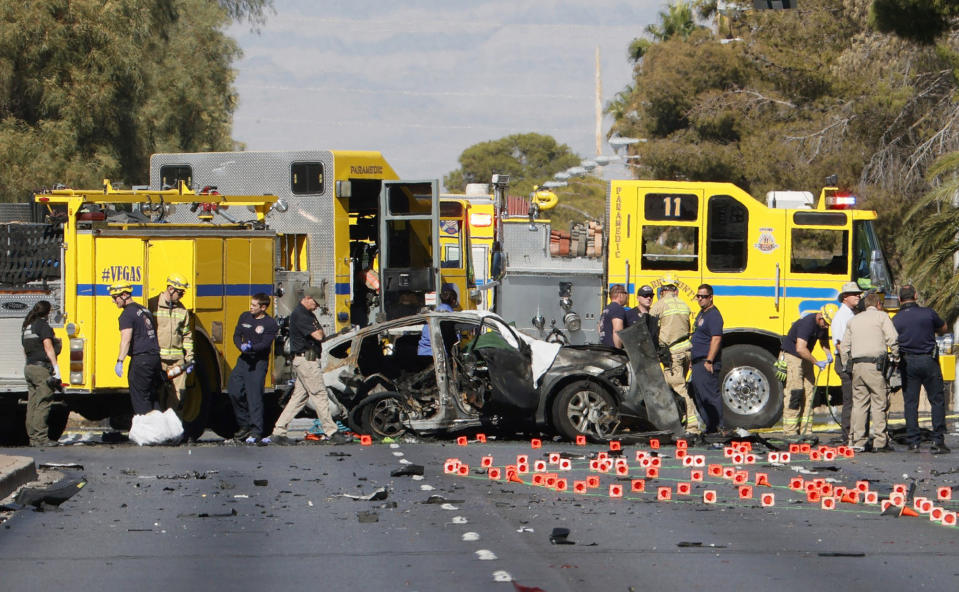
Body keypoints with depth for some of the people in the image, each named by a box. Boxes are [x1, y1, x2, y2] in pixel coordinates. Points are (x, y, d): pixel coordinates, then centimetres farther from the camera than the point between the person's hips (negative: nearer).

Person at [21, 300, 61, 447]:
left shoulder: (26, 326, 16)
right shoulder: (43, 326, -9)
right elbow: (48, 347, -15)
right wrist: (56, 367, -16)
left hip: (28, 367, 8)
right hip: (42, 368, -8)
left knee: (32, 404, 9)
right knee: (43, 404, -9)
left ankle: (32, 436, 10)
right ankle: (40, 437, -13)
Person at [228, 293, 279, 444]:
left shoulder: (270, 324, -7)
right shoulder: (245, 317, 10)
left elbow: (265, 344, -15)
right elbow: (237, 335, 8)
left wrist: (251, 347, -32)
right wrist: (242, 346, -13)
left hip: (259, 363, -6)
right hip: (243, 360, 6)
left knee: (254, 396, -10)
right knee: (234, 391, 1)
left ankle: (256, 432, -7)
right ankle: (245, 425, 17)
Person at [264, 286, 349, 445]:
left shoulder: (308, 314, 20)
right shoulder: (299, 314, -14)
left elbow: (321, 335, 21)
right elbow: (317, 335, -18)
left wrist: (319, 333, 0)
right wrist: (319, 332, 2)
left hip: (308, 359, 10)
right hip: (306, 359, -10)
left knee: (299, 397, 9)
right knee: (319, 395, -5)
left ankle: (278, 432, 8)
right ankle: (330, 432, -2)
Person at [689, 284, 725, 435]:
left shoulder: (713, 315, -14)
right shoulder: (702, 314, 18)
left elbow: (716, 339, -21)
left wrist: (709, 361, -25)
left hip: (707, 363, -11)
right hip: (698, 363, 11)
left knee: (710, 395, -12)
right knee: (698, 397, 12)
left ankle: (718, 427, -10)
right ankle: (710, 427, 17)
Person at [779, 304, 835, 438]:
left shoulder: (823, 325, -2)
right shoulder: (807, 323, -28)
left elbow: (824, 341, 18)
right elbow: (800, 348, -36)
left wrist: (828, 354, -3)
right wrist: (817, 363, -31)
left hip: (805, 357, 8)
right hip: (792, 356, -8)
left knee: (809, 392, 2)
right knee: (794, 392, -14)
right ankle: (790, 431, -14)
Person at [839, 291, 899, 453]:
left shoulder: (854, 320, 20)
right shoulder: (881, 316, 5)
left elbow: (844, 346, 19)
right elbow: (893, 339, -7)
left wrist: (847, 366, 24)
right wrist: (895, 357, 6)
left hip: (856, 365, 5)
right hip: (874, 364, -5)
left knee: (859, 403, 6)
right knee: (879, 403, -3)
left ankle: (858, 442, 3)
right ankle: (880, 443, -6)